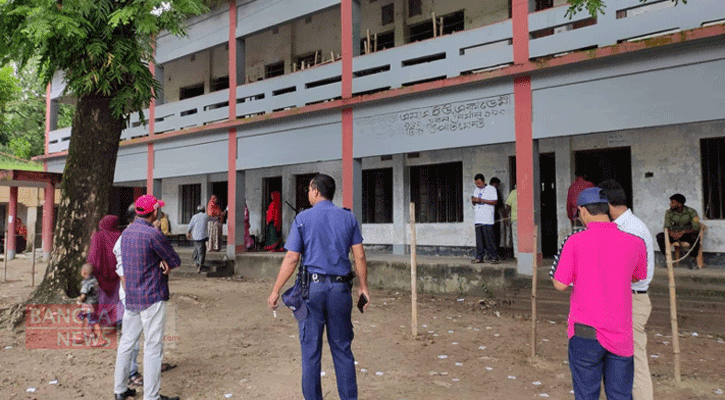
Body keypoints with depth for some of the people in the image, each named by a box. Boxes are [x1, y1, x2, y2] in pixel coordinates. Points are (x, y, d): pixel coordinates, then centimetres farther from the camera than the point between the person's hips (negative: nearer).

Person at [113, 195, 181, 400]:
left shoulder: (127, 232, 9)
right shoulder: (153, 234, -18)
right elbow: (175, 261, -12)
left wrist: (162, 261, -5)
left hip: (130, 297, 8)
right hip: (152, 298, -8)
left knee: (126, 342, 16)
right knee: (153, 347, -1)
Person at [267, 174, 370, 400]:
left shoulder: (303, 218, -2)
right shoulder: (348, 218, 5)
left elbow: (291, 259, -5)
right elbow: (359, 256, 2)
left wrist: (276, 291, 1)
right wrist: (363, 286, 11)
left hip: (312, 287, -2)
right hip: (340, 288, 2)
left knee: (311, 350, 7)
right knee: (342, 349, 11)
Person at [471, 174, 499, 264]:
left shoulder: (491, 189, 0)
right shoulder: (476, 190, 20)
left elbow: (495, 202, -8)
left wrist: (481, 200, -13)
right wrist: (473, 201, 1)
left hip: (487, 218, -6)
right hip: (477, 218, 6)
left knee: (489, 238, -8)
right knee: (479, 239, 3)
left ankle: (494, 257, -1)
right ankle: (479, 257, 6)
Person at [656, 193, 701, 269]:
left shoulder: (691, 212, -9)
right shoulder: (669, 212, -1)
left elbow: (696, 228, -16)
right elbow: (666, 227, -6)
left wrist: (683, 232, -31)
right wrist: (671, 232, -29)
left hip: (688, 234, -3)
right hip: (675, 235, 3)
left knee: (695, 237, -38)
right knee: (659, 236, -24)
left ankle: (692, 259, -18)